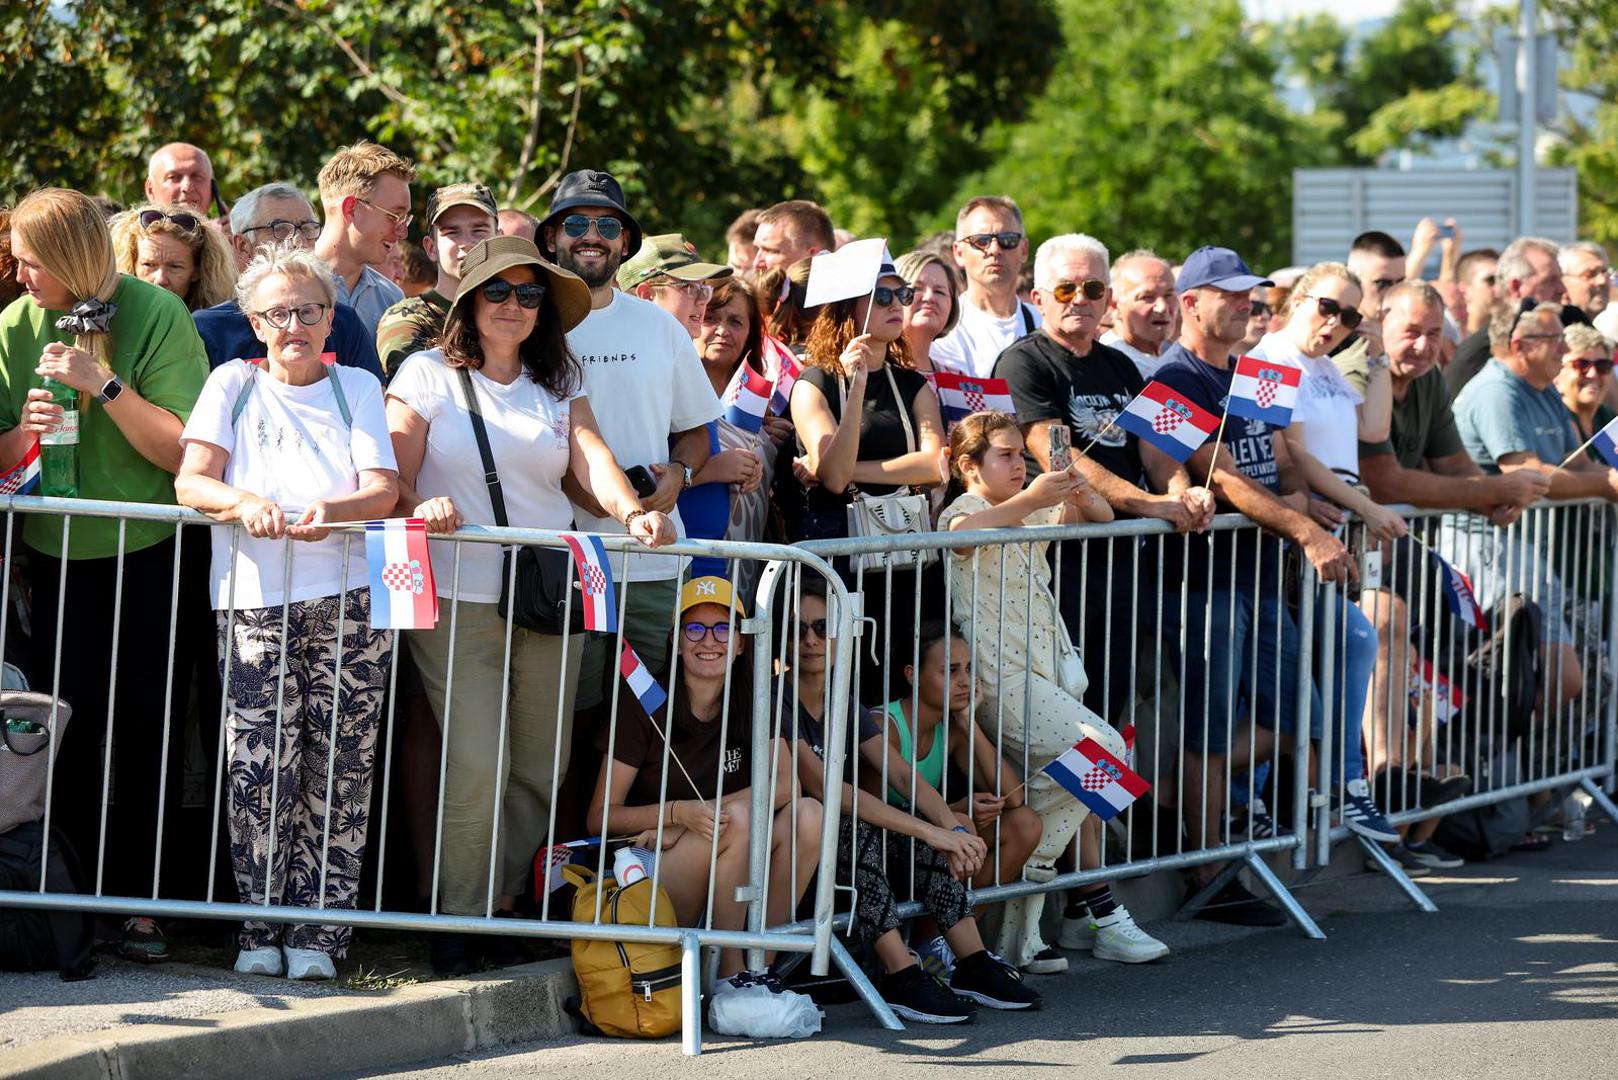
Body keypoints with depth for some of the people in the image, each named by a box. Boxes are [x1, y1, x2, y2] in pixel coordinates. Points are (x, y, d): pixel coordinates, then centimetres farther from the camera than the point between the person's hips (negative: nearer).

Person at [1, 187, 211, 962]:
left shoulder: (156, 315, -10)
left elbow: (184, 451, -14)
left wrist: (105, 385, -22)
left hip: (149, 556, -2)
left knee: (146, 729, 1)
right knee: (67, 730, 1)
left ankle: (133, 898, 9)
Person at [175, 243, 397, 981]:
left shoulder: (357, 388, 15)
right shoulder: (233, 385, 14)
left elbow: (383, 490, 4)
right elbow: (191, 480, 2)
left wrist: (331, 510, -18)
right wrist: (244, 503, -20)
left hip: (348, 595, 1)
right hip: (254, 599, 0)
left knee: (337, 768, -4)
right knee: (261, 767, -9)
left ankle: (317, 932, 1)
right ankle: (261, 928, 0)